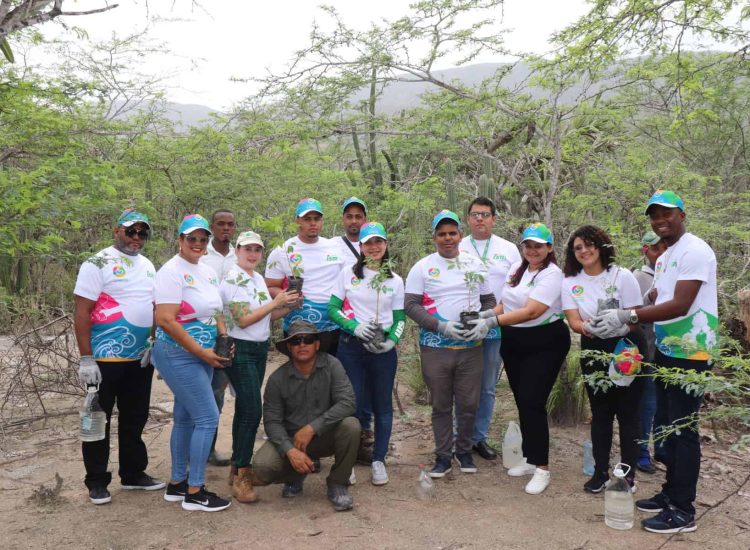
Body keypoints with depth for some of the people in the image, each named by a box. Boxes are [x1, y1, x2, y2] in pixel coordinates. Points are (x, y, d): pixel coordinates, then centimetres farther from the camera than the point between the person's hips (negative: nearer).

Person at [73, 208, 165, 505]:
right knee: (99, 421, 6)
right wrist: (86, 359, -17)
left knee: (135, 420, 16)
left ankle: (133, 473, 29)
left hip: (141, 360, 7)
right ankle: (97, 481, 18)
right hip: (105, 360, -6)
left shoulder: (148, 266, 11)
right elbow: (82, 313, -13)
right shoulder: (98, 264, -9)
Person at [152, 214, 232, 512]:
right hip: (178, 355, -8)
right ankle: (194, 492, 2)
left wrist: (225, 339, 2)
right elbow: (165, 320, -22)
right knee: (208, 417, -9)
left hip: (202, 356, 9)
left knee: (185, 418, 15)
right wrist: (202, 352, -21)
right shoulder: (172, 272, -14)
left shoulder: (208, 272, 12)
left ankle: (177, 484, 27)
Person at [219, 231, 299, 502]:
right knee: (252, 411, -11)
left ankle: (237, 467, 24)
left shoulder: (258, 279, 12)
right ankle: (241, 476, -2)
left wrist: (288, 306, -1)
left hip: (260, 349, 8)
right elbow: (243, 320, -19)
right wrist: (275, 303, -15)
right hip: (240, 350, -8)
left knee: (245, 409, 14)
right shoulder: (232, 280, -12)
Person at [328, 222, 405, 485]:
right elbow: (332, 309, 1)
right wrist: (355, 327, -15)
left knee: (382, 404, 6)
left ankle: (379, 459, 18)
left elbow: (399, 318, 8)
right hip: (351, 346, -1)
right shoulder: (348, 274, 2)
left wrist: (391, 341, -10)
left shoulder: (395, 280, 7)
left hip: (383, 349, 2)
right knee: (354, 404, 0)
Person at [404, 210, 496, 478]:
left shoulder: (475, 264, 8)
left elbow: (489, 300, 12)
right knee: (441, 405, 8)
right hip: (435, 347, -2)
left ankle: (464, 451, 28)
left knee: (469, 404, 8)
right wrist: (441, 326, -17)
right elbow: (411, 305, -6)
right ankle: (443, 456, 21)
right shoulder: (422, 267, 0)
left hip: (471, 347, 2)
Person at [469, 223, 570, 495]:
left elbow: (531, 311, -24)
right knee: (522, 402, 11)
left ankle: (542, 468, 1)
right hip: (514, 344, 7)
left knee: (532, 403, -10)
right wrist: (488, 314, -4)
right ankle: (531, 459, 25)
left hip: (544, 344, -7)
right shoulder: (516, 268, 10)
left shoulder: (552, 274, -14)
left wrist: (492, 322, -28)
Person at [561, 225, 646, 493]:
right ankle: (601, 471, 20)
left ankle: (628, 473, 15)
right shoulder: (570, 282, 0)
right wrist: (588, 327, -31)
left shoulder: (622, 276, -8)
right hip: (594, 350, 3)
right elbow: (573, 321, -9)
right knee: (600, 412, 10)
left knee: (627, 411, 3)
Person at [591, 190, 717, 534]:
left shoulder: (695, 251, -15)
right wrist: (623, 326, 0)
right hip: (666, 351, 9)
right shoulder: (664, 258, 15)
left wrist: (627, 316, -27)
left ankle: (683, 511, 7)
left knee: (683, 429, -3)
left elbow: (680, 306, -24)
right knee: (666, 425, 15)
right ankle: (670, 493, 29)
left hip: (690, 355, -9)